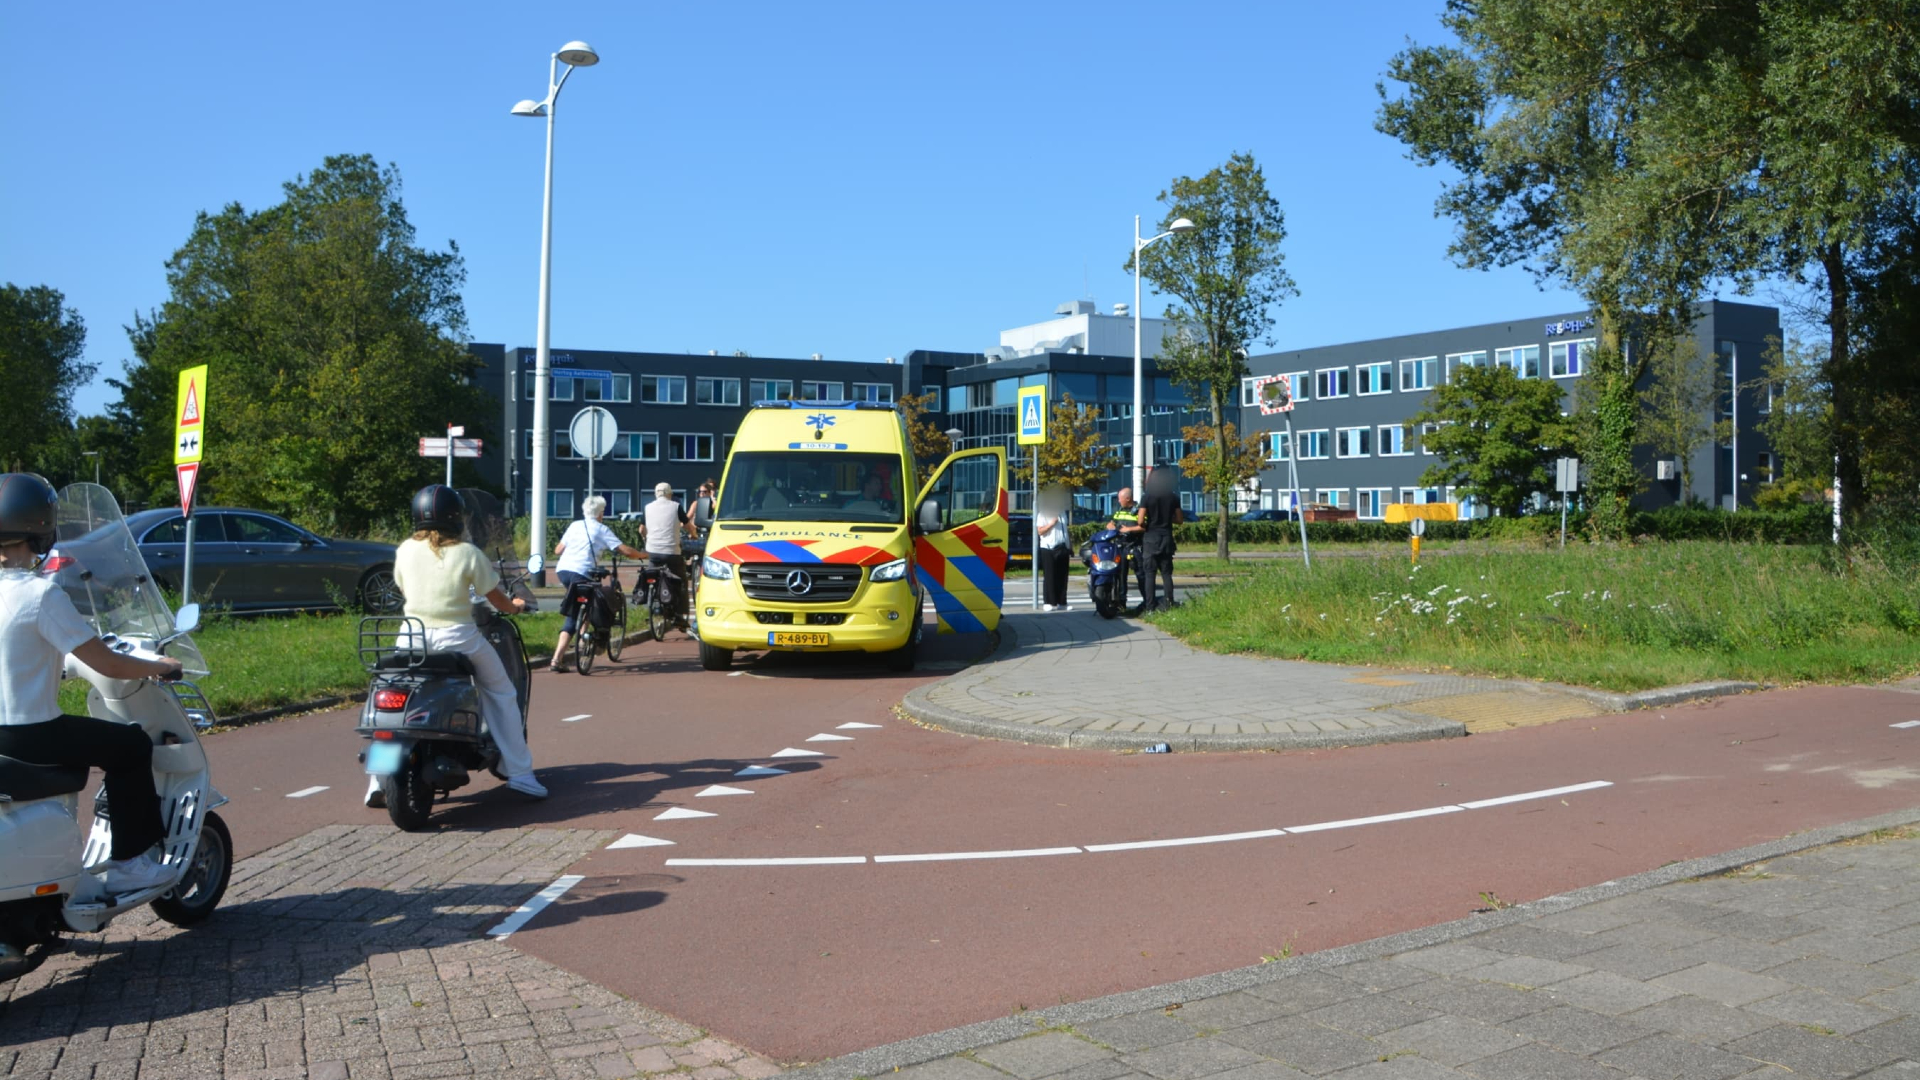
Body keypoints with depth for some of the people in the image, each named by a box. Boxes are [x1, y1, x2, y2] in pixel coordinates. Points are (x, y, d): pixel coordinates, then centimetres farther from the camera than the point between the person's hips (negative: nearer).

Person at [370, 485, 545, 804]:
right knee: (501, 694, 15)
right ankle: (519, 774, 13)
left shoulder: (405, 550, 4)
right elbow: (497, 599, 0)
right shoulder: (468, 554, -6)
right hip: (457, 637, -3)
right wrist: (515, 605, 23)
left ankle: (378, 784, 11)